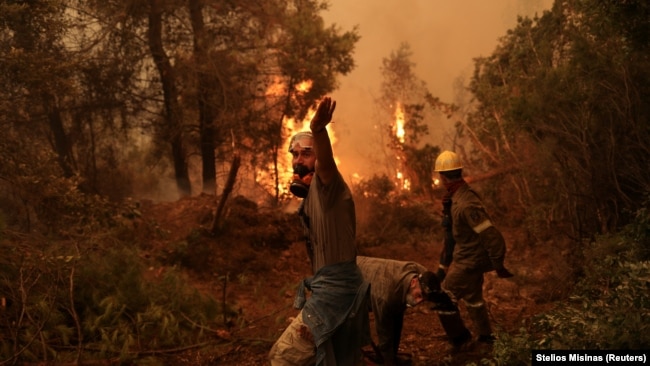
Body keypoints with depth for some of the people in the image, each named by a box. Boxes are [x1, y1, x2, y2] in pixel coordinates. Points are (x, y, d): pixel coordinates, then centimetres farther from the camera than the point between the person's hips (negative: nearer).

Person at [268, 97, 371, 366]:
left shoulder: (327, 184, -13)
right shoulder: (313, 192, 16)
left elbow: (326, 162, -40)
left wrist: (318, 130, -59)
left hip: (335, 288, -10)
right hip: (331, 286, 10)